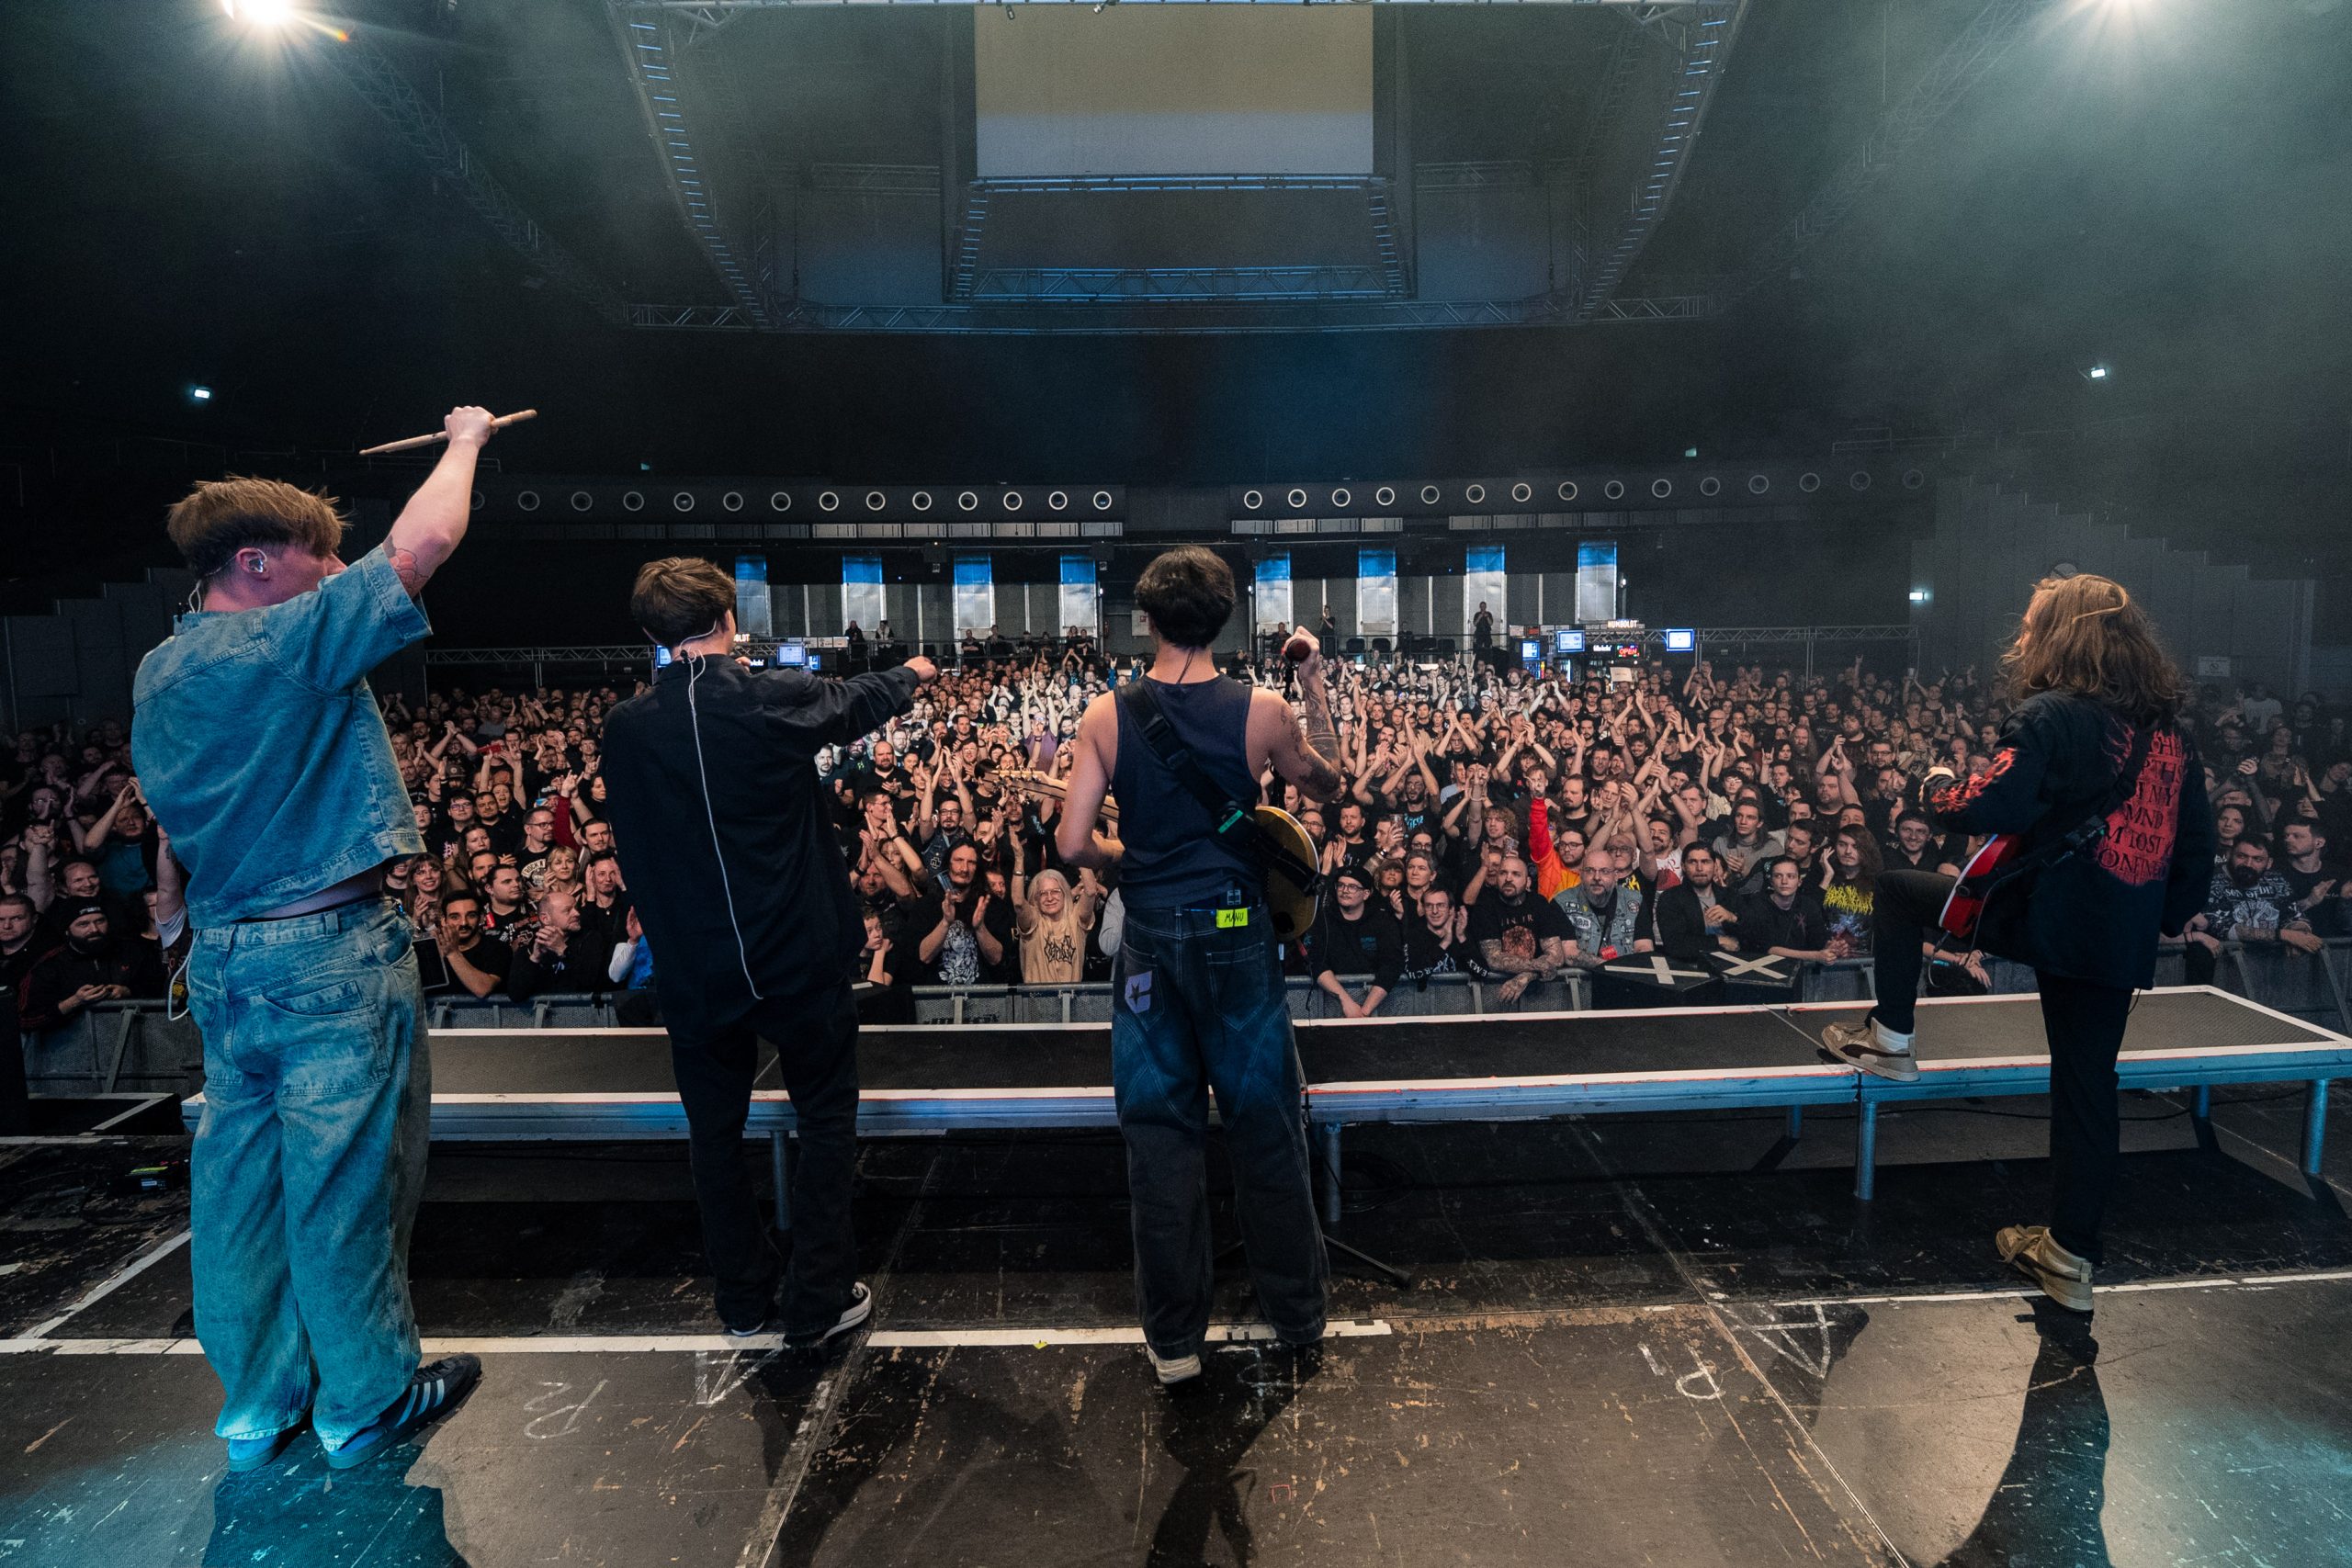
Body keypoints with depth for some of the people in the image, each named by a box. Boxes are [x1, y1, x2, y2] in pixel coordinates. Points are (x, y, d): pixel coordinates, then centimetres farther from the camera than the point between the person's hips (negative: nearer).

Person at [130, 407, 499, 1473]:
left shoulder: (159, 674, 11)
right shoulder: (283, 642, -16)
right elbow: (420, 547, -17)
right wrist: (464, 441, -2)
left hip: (221, 956, 9)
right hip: (328, 956, -9)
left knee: (239, 1179, 15)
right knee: (344, 1180, 3)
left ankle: (258, 1401, 29)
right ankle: (367, 1402, 18)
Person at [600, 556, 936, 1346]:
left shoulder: (625, 727, -4)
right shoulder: (773, 698, -13)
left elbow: (631, 844, 8)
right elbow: (855, 702, 8)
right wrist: (913, 673, 27)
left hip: (691, 966, 3)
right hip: (795, 956, -3)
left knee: (714, 1131, 17)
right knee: (826, 1117, 13)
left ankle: (743, 1298, 31)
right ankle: (818, 1298, 18)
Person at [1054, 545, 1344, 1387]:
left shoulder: (1106, 716, -7)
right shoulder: (1264, 710, -7)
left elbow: (1074, 842, -10)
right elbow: (1327, 782, 11)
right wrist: (1314, 682, 15)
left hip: (1149, 938, 0)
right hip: (1238, 933, 0)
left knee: (1160, 1130, 10)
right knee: (1265, 1122, 14)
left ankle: (1174, 1335, 22)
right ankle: (1298, 1312, 31)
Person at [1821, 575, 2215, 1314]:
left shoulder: (2050, 716, -11)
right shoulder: (2166, 727, 12)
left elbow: (1989, 811, -21)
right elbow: (2197, 843, 15)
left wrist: (1939, 785, -1)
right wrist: (2164, 918, 23)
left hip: (2045, 915, -7)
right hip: (2123, 942, 7)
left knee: (1896, 890, 14)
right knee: (2087, 1084, 13)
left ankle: (1890, 1039, 19)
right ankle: (2070, 1255, 22)